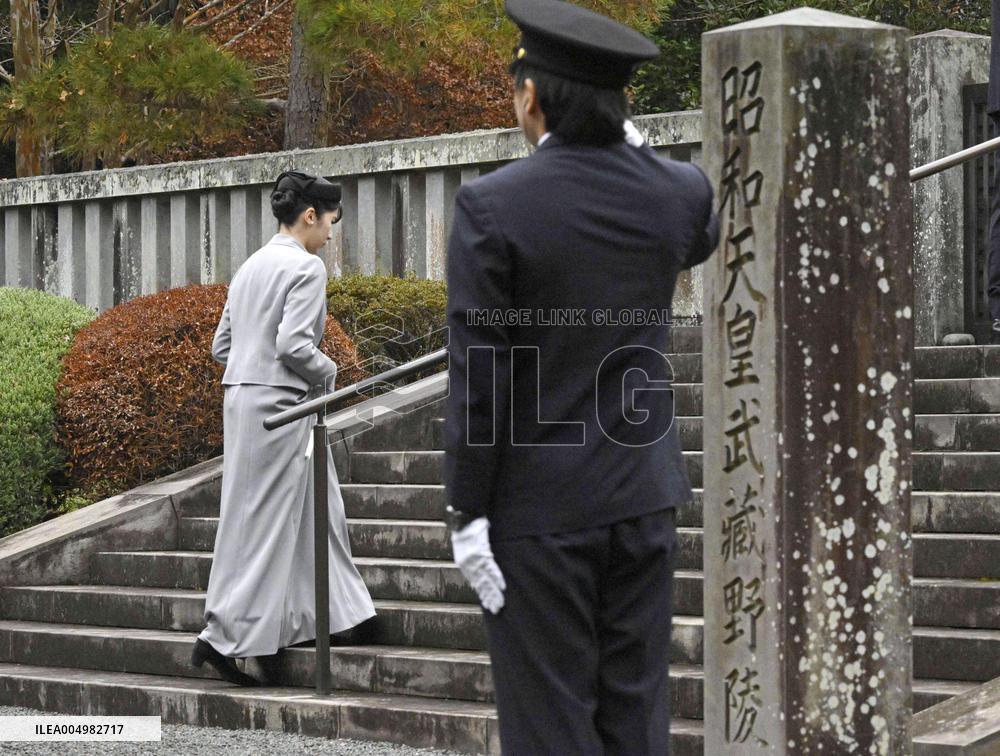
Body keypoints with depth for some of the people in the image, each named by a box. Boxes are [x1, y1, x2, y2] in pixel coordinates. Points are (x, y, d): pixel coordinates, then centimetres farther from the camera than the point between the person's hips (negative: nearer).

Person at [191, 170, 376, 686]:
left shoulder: (251, 266, 14)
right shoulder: (306, 266, -11)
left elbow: (221, 346, 15)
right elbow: (294, 343, -21)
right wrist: (328, 373, -4)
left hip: (243, 399, 9)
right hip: (280, 404, -9)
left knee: (311, 510, 15)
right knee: (266, 520, -4)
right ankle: (223, 637, -3)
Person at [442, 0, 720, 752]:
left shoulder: (493, 205, -15)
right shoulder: (677, 190, -1)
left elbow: (477, 375, -14)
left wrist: (468, 513, -9)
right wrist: (637, 154, 25)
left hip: (540, 506, -5)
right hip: (643, 492, 5)